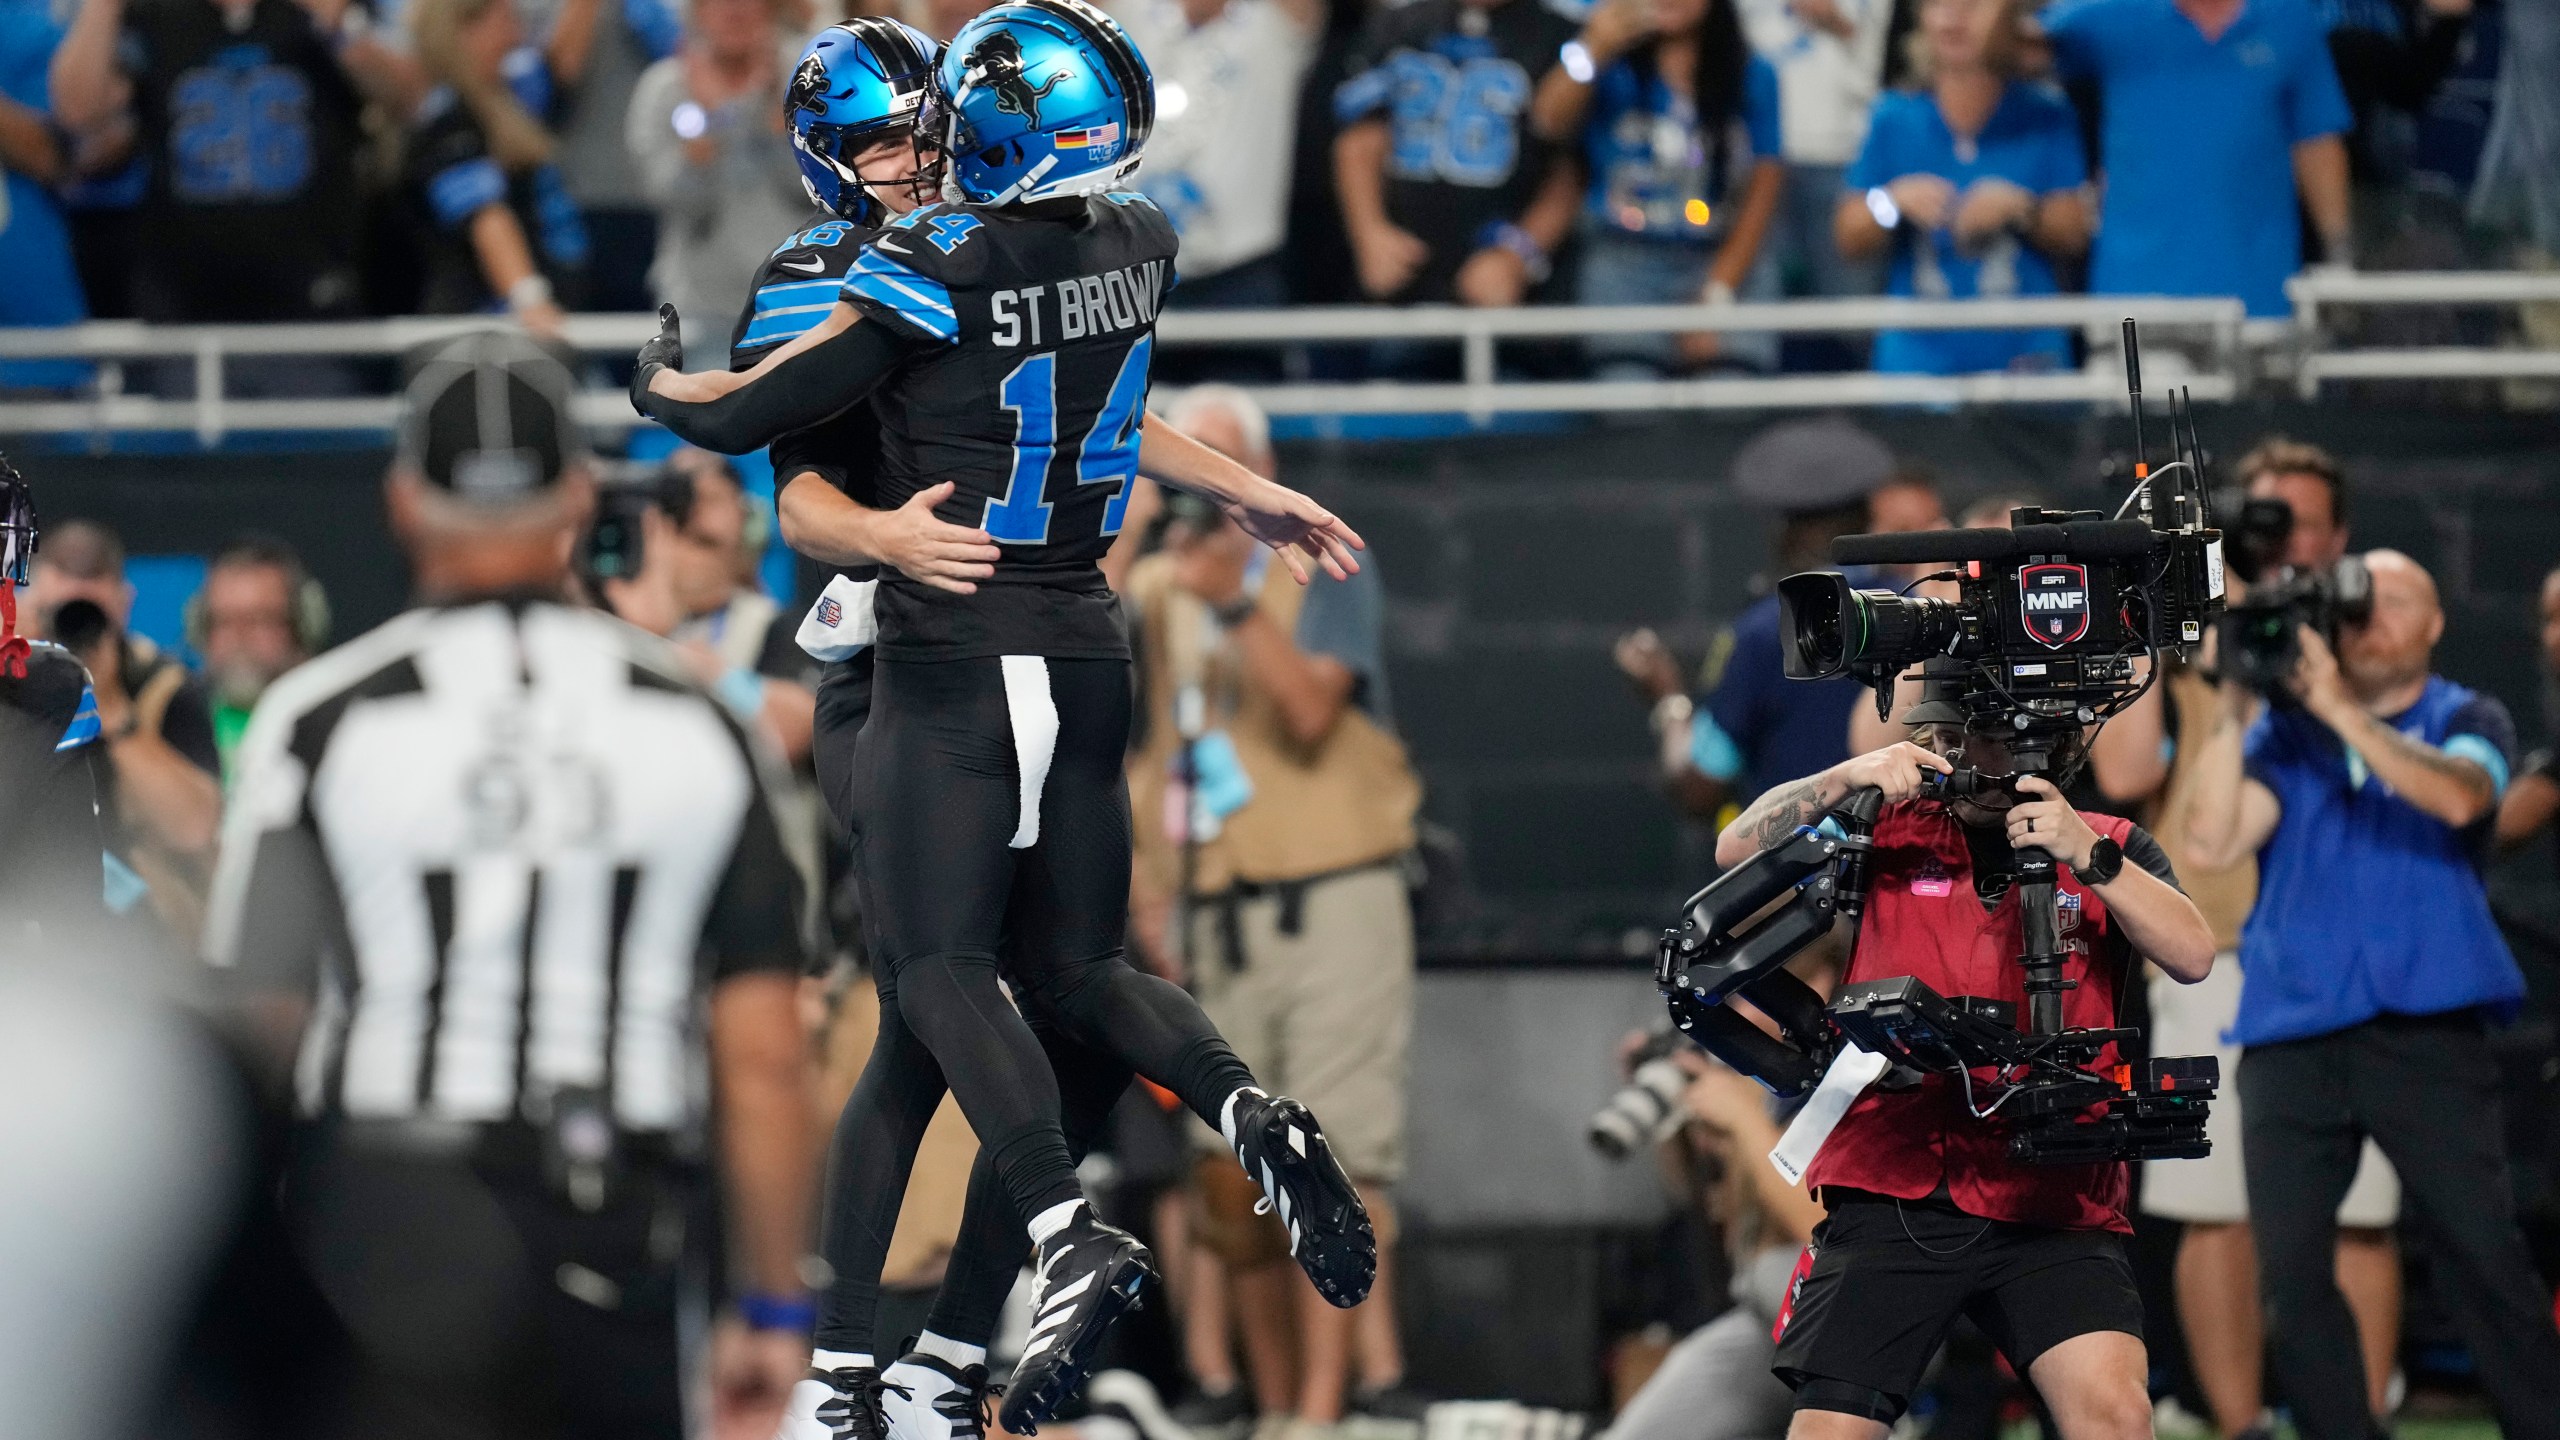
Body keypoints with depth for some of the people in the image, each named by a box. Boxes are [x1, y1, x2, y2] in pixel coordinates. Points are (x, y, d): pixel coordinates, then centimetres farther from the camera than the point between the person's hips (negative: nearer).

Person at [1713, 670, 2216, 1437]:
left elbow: (2192, 955, -8)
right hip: (1891, 1201, 1)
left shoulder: (2111, 851, 8)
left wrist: (2085, 856, -19)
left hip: (2053, 1209, -1)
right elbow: (1739, 849, 1)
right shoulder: (1893, 834, 11)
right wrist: (1847, 778, -14)